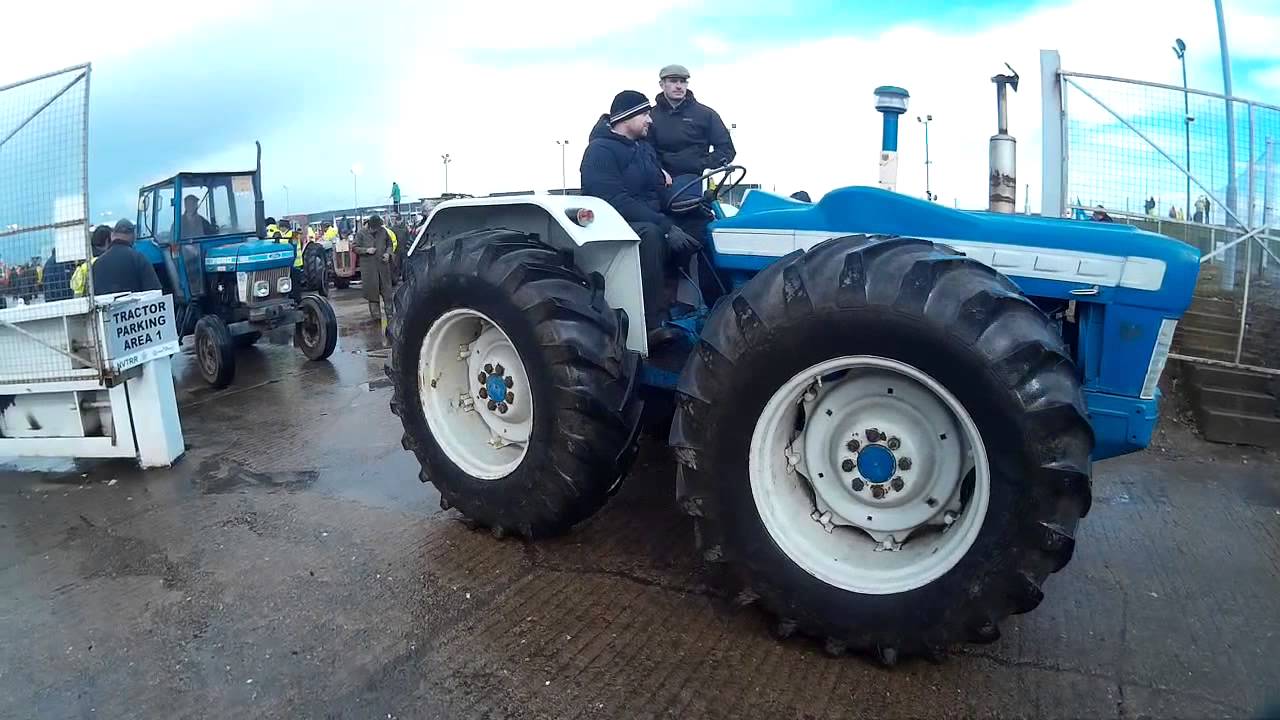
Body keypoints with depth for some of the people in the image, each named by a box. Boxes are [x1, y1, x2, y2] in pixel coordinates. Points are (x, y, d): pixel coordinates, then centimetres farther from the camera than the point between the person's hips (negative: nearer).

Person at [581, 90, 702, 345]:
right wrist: (666, 225, -28)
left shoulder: (644, 148, 17)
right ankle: (655, 324, -40)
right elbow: (616, 202, -24)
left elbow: (660, 193, 16)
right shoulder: (600, 150, -11)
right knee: (650, 234, -38)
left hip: (652, 225, 8)